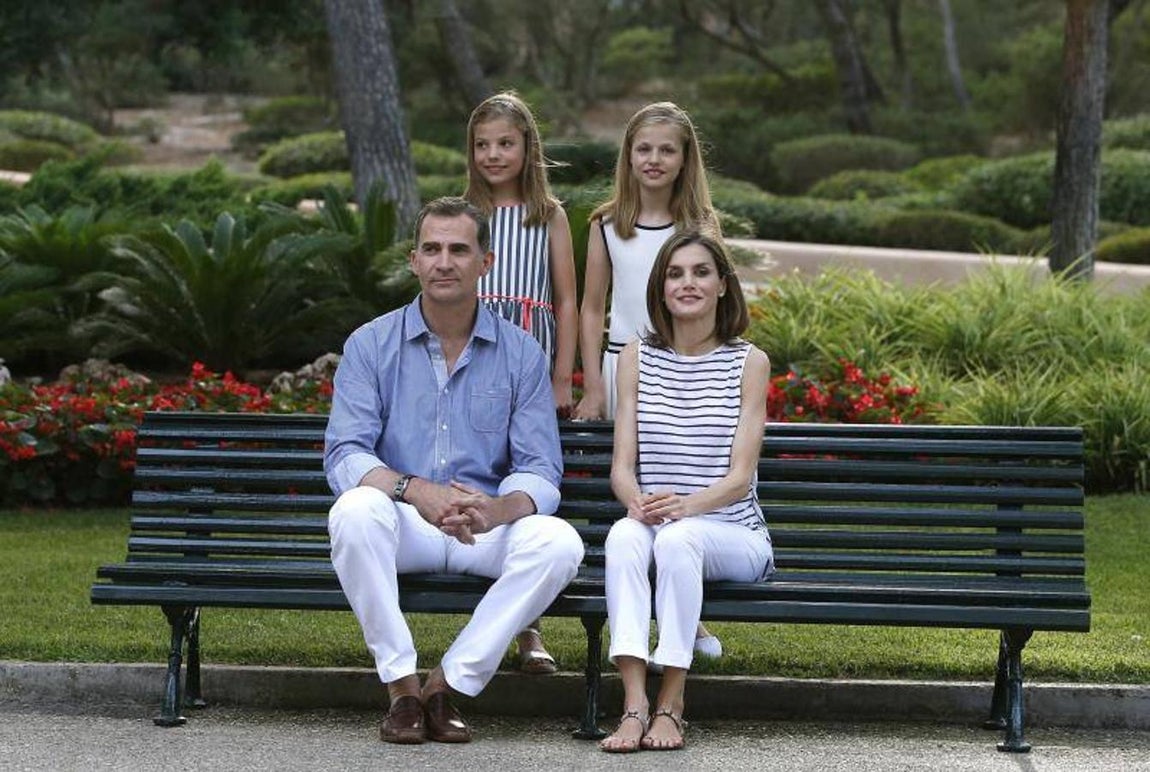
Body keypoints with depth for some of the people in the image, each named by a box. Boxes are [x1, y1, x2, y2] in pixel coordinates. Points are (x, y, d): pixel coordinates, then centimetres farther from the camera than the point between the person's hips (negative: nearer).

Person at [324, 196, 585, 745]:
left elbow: (540, 471, -2)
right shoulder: (371, 345, 2)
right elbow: (345, 456, -8)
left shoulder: (521, 353, 4)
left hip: (489, 525, 1)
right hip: (403, 526, -1)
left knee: (559, 542, -29)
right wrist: (415, 490, -29)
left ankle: (449, 684, -19)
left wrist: (495, 509, -27)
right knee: (355, 510, -35)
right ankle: (401, 686, -23)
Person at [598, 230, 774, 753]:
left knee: (678, 539, -36)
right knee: (625, 535, -34)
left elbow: (740, 475, -4)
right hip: (651, 525, 2)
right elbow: (622, 465, 4)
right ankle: (634, 703, -43)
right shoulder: (637, 357, 11)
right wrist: (638, 503, -20)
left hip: (734, 536, -2)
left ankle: (670, 704, -32)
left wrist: (685, 505, -24)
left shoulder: (748, 362, 4)